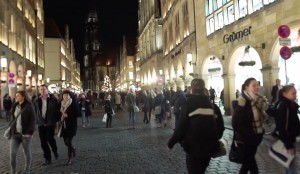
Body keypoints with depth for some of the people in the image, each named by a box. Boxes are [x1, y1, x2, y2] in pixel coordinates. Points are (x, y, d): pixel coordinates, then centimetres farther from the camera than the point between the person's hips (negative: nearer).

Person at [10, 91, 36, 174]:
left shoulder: (29, 107, -9)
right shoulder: (15, 106, 8)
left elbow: (33, 120, -11)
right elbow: (12, 119, 16)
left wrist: (30, 132, -17)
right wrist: (11, 130, 8)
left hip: (26, 134, -5)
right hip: (15, 134, 5)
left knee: (27, 152, 9)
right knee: (12, 153, 1)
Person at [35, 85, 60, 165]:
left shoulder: (53, 99, -5)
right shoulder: (37, 100, 5)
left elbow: (57, 110, -2)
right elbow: (35, 111, 12)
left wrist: (57, 120, -5)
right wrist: (36, 121, 7)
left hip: (50, 123, -3)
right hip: (41, 123, 4)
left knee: (50, 138, -11)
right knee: (43, 142, 5)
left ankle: (55, 151, 21)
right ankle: (47, 158, 17)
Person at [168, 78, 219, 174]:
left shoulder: (189, 104, -12)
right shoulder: (210, 103, 1)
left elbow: (181, 126, -15)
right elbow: (217, 124, 2)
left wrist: (171, 142, -4)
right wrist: (214, 142, 14)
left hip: (193, 146, -5)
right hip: (209, 146, 5)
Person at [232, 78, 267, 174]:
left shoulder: (259, 101, 5)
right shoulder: (243, 101, -19)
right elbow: (236, 123, -22)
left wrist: (260, 132, 6)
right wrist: (247, 136, -18)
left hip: (255, 137, 7)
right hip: (245, 139, -7)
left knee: (247, 161, 18)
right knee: (249, 161, 3)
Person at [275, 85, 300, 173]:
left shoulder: (292, 105, 7)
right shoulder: (283, 106, -21)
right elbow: (281, 127, -24)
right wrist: (288, 145, -23)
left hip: (291, 138, 9)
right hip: (286, 140, -9)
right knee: (291, 163, 0)